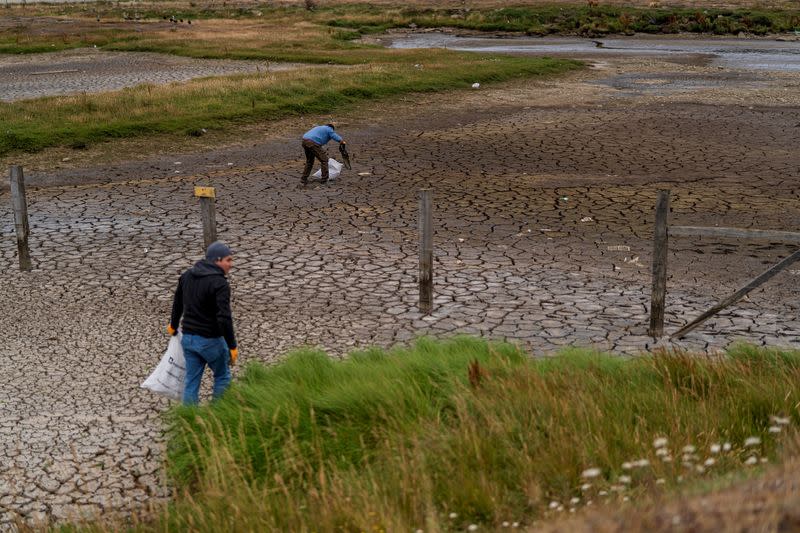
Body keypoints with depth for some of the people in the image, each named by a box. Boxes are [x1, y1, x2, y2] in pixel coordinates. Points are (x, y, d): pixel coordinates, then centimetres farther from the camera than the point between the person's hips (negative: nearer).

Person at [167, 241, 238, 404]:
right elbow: (224, 318, -25)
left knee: (191, 381, 10)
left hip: (188, 338, 6)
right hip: (210, 340, -6)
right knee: (222, 377, 14)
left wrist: (173, 325, 35)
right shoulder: (220, 283, -19)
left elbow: (177, 303, 19)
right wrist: (232, 346, -19)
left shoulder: (187, 275, 6)